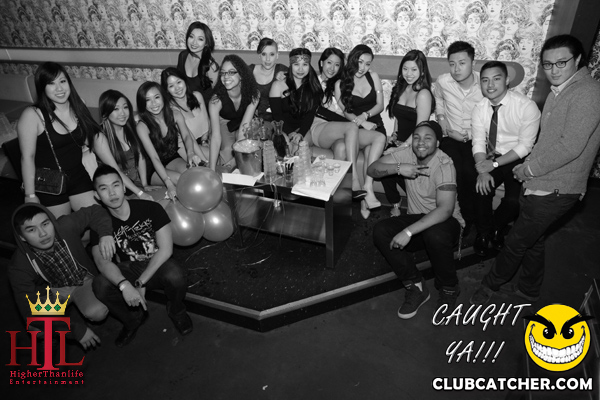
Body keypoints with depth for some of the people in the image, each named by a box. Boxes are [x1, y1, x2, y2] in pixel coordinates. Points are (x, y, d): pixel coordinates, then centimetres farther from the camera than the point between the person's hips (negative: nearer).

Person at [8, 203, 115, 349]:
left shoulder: (66, 226, -27)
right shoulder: (18, 267, -26)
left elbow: (94, 211, -10)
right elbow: (30, 312, -26)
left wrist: (105, 234, -32)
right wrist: (76, 330, -30)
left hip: (84, 280, 0)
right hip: (52, 291, 0)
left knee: (98, 313, -26)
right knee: (36, 328, -27)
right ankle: (68, 314, 7)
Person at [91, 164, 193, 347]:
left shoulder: (150, 208, -13)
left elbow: (166, 248, -18)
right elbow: (102, 261, -21)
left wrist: (141, 283, -24)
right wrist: (124, 285, -40)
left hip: (157, 265, -2)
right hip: (128, 271, 3)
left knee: (175, 275, -35)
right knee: (100, 285, -28)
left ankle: (176, 310, 2)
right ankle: (133, 319, 3)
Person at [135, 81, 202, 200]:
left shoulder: (175, 114, -6)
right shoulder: (142, 126, -18)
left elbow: (186, 136, -21)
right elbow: (154, 158, -25)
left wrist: (191, 153, -46)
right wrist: (169, 183, -37)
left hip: (174, 159, 3)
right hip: (153, 169, -3)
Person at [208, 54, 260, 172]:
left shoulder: (254, 94, -29)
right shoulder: (216, 100, -33)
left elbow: (244, 127, -31)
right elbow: (215, 136, -38)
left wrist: (237, 158, -36)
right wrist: (212, 170, -44)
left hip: (242, 123, 2)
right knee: (227, 149, -27)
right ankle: (224, 176, 0)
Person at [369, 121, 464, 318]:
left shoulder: (444, 165, -21)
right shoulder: (407, 153, -6)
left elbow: (445, 209, -33)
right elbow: (372, 169, -8)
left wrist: (409, 232, -41)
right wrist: (398, 168, -27)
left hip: (446, 221, -4)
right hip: (418, 218, 5)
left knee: (434, 234, -39)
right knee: (380, 231, -21)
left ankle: (448, 289, -7)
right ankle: (415, 286, -7)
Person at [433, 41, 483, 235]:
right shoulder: (442, 81, -4)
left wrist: (473, 134, -10)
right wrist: (444, 126, 5)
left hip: (476, 139, -1)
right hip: (450, 137, 1)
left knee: (470, 171, -26)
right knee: (455, 170, -27)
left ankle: (469, 217, -2)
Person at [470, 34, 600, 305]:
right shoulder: (559, 91, 12)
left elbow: (570, 146, -24)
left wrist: (528, 169, -15)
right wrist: (529, 167, 3)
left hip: (555, 190, -9)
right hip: (542, 184, 9)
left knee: (517, 241, 5)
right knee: (533, 240, 22)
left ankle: (491, 284, 25)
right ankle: (529, 289, 41)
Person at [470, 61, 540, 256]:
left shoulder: (527, 106, -16)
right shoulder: (480, 108, -4)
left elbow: (524, 146, -17)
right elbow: (479, 143, -7)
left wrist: (495, 164, -25)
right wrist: (483, 170, -23)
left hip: (518, 160, -3)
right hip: (491, 158, 3)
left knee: (514, 199, -22)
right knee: (482, 188, -21)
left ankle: (497, 227, 12)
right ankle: (483, 233, 5)